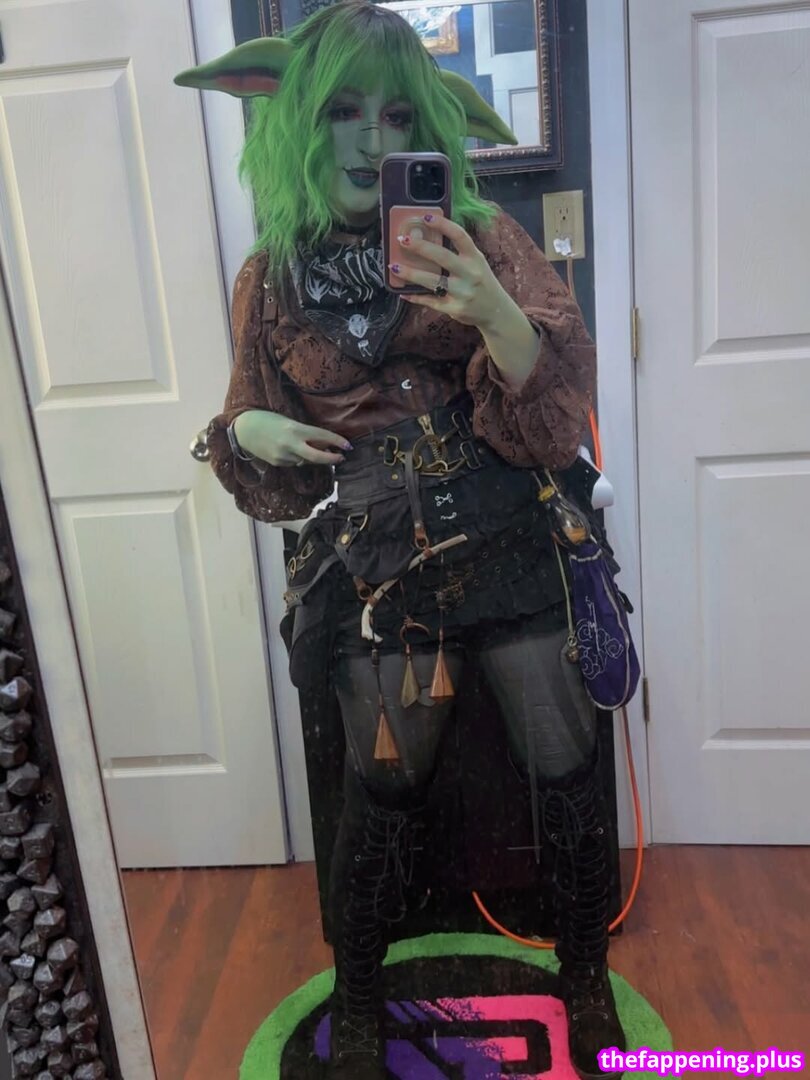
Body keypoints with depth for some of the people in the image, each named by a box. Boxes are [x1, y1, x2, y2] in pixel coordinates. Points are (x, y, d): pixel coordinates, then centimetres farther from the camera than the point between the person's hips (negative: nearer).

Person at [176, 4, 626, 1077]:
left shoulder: (474, 230, 3)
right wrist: (243, 434, -6)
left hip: (503, 537, 0)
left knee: (566, 769, 2)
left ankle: (588, 985, 30)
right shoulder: (273, 278, 7)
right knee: (382, 785, 5)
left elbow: (555, 395, -5)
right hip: (374, 558, 0)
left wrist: (494, 311, -25)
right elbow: (269, 444, 18)